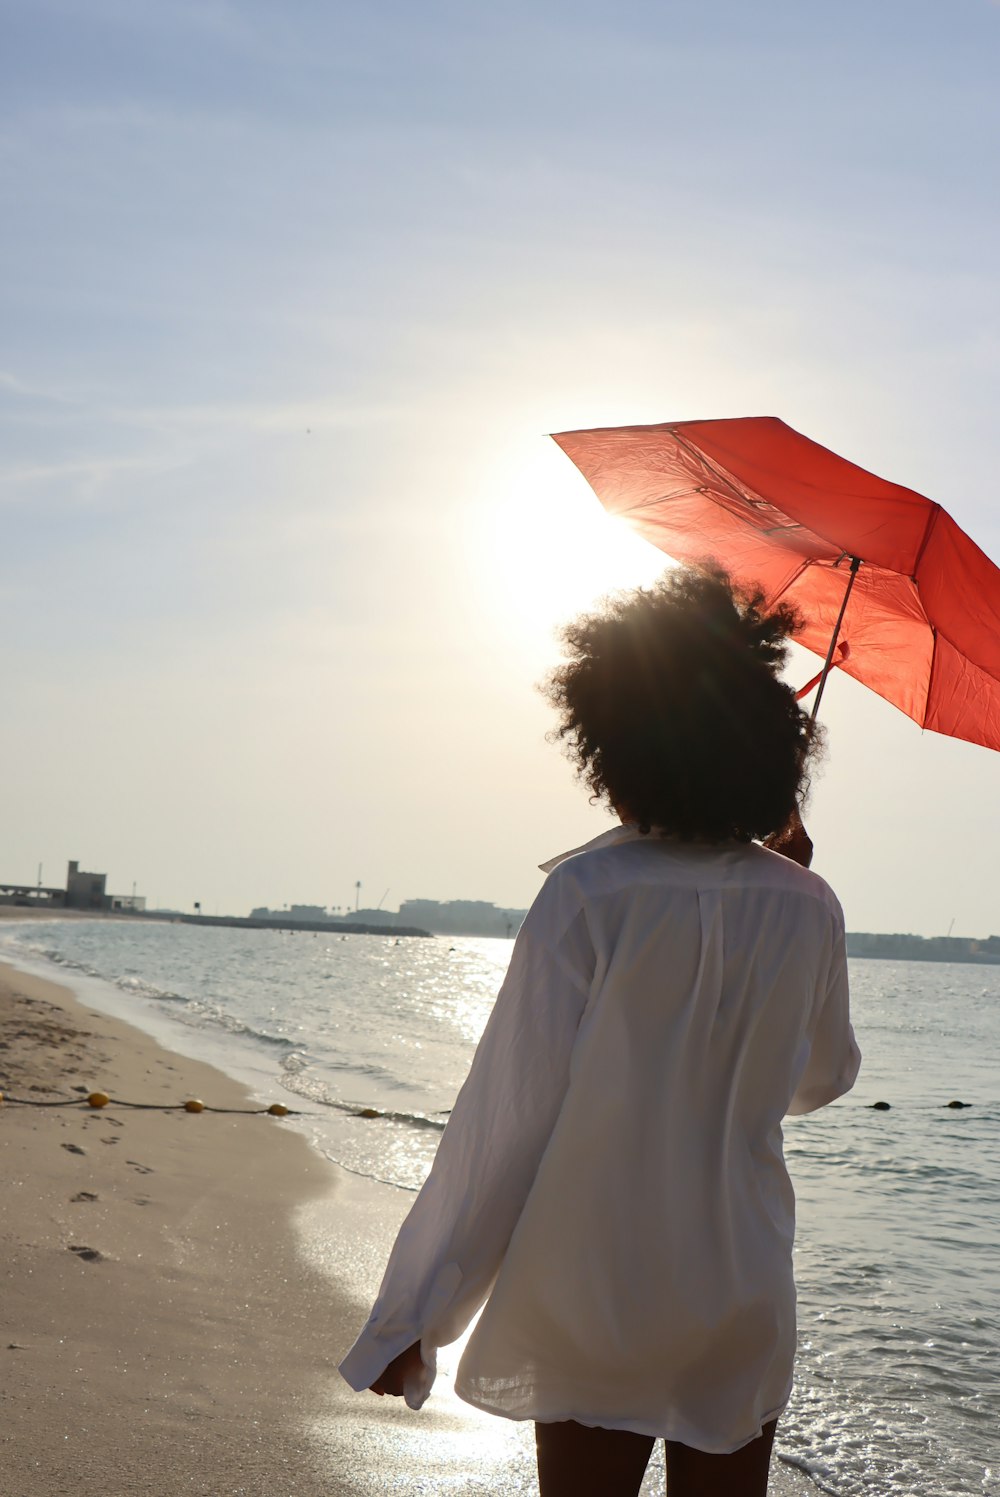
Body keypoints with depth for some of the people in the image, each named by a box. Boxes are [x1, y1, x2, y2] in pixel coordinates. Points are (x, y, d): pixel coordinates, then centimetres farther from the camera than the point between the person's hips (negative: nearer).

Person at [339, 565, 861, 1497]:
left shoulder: (586, 896, -16)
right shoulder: (806, 910, -4)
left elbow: (508, 1115, -18)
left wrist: (410, 1317, -12)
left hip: (591, 1303, -3)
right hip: (744, 1309, 3)